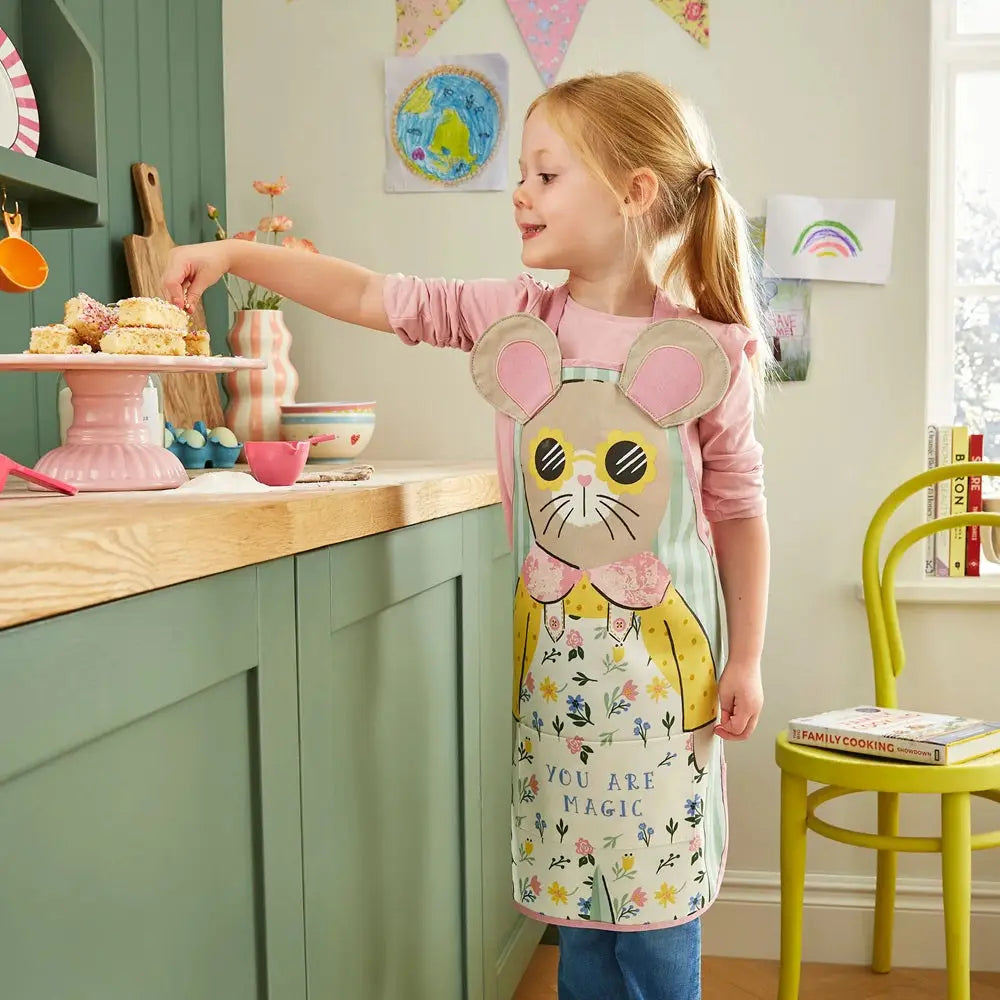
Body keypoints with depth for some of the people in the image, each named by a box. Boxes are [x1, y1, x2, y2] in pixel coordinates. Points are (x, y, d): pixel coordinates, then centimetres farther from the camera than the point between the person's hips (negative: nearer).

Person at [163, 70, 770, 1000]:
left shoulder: (707, 354, -7)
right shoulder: (515, 316, 0)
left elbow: (739, 509, -2)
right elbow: (372, 297, -2)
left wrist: (745, 658, -2)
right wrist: (234, 254, -8)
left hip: (663, 650, -2)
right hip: (553, 644, 3)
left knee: (655, 888, 6)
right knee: (574, 886, 12)